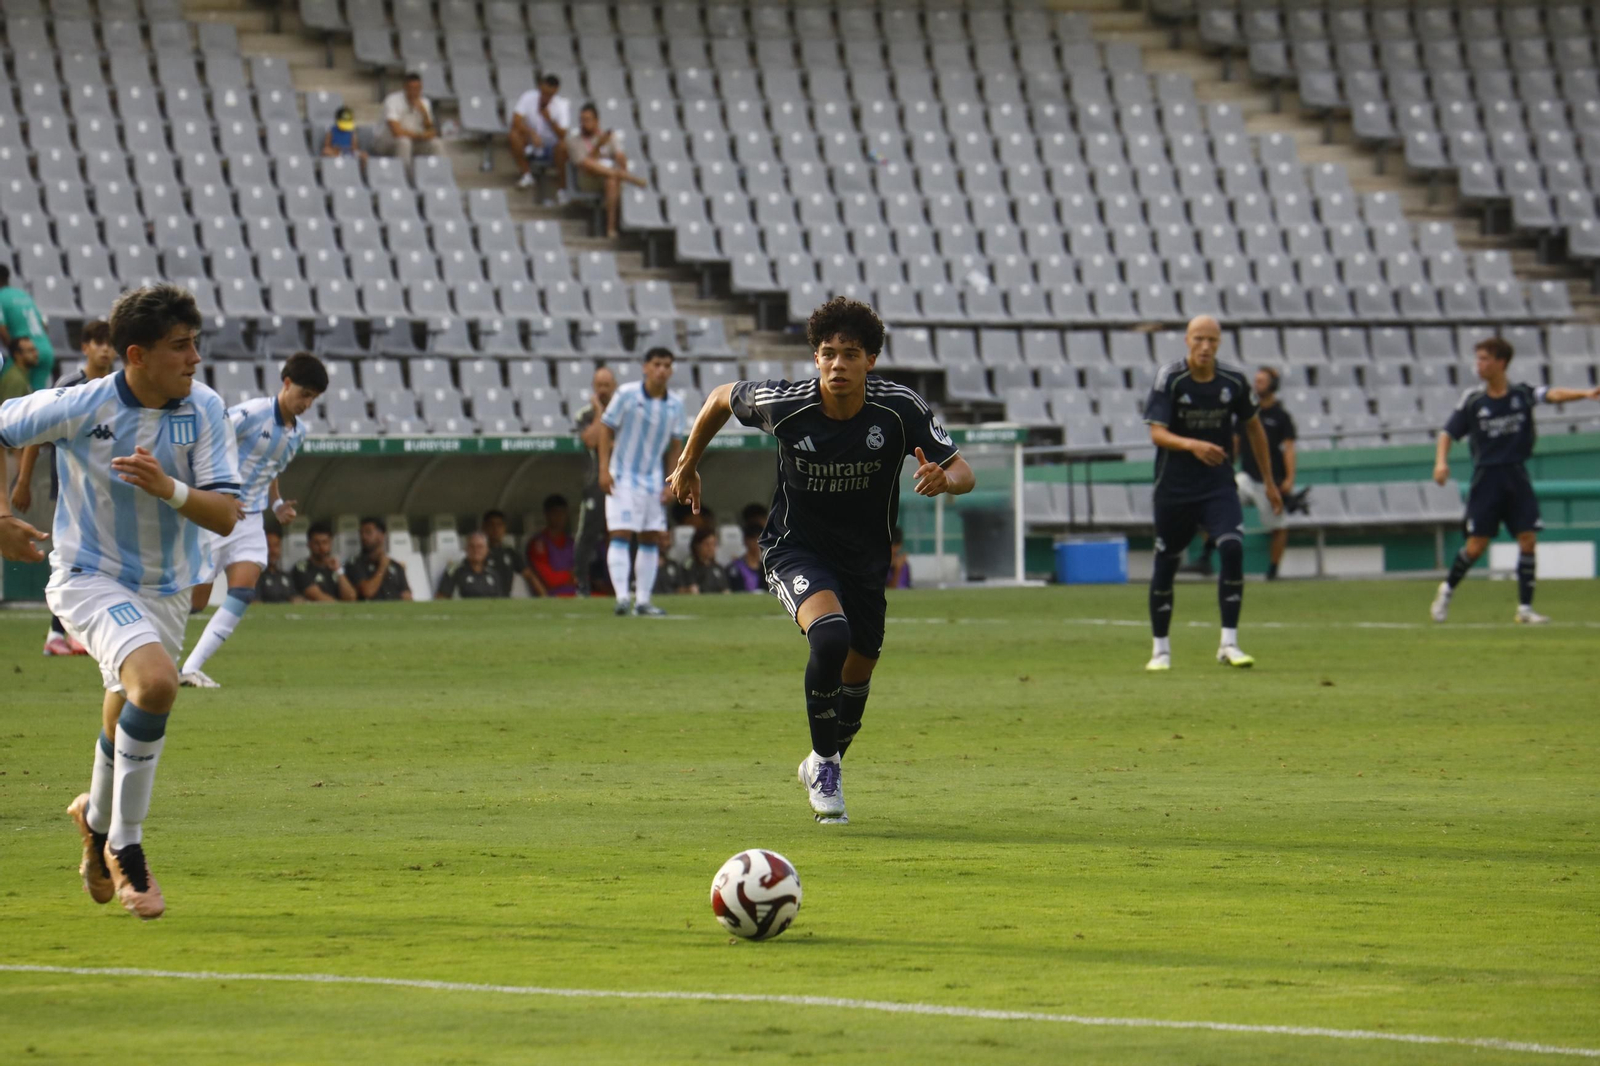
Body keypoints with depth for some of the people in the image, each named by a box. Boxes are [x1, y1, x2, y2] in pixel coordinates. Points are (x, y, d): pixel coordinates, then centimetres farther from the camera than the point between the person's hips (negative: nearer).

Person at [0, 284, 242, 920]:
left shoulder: (205, 411, -9)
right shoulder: (80, 407, -16)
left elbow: (226, 515, -14)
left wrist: (168, 488, -31)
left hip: (165, 589, 5)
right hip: (89, 577, -5)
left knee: (129, 722, 14)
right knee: (156, 681, -29)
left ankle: (97, 815, 48)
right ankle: (126, 846, -15)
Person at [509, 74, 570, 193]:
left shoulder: (562, 105, -12)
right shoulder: (528, 97, -10)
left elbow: (562, 135, -21)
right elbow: (516, 122, -21)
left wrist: (549, 119, -35)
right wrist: (531, 133, -37)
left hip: (551, 151, -1)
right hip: (531, 147, 1)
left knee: (563, 145, -34)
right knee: (514, 135, -27)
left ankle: (561, 186, -15)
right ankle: (527, 175, -11)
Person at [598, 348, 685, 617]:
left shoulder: (675, 405, 2)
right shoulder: (626, 395, -10)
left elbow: (675, 445, 10)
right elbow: (606, 430, -6)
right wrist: (604, 470, -13)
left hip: (653, 481, 5)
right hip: (622, 476, -5)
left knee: (652, 539, 4)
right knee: (621, 535, -13)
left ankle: (643, 601, 10)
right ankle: (622, 597, -19)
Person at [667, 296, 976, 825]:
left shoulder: (900, 408, -19)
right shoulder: (785, 405, -21)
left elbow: (963, 473, -12)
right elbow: (722, 397, 1)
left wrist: (942, 479, -36)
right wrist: (687, 464, 11)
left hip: (864, 557, 3)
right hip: (795, 547, -3)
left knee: (858, 671, 14)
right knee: (830, 636, -31)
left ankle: (824, 766, 45)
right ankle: (824, 760, -10)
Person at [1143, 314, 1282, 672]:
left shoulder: (1234, 381, -2)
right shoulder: (1170, 378, -10)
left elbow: (1253, 427, 13)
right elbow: (1157, 433, -19)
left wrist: (1268, 481, 17)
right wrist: (1191, 445, -39)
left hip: (1219, 485, 1)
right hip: (1174, 489, -1)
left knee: (1233, 549, -18)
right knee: (1166, 563, 6)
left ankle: (1229, 643, -12)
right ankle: (1160, 649, 21)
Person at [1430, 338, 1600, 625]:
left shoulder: (1521, 393, -1)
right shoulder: (1472, 399, -1)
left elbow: (1553, 395, -18)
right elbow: (1449, 432, 5)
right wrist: (1441, 461, -13)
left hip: (1516, 475, 1)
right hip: (1486, 477, -1)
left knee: (1528, 540, -7)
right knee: (1477, 545, -4)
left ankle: (1525, 608, 0)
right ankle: (1447, 589, 22)